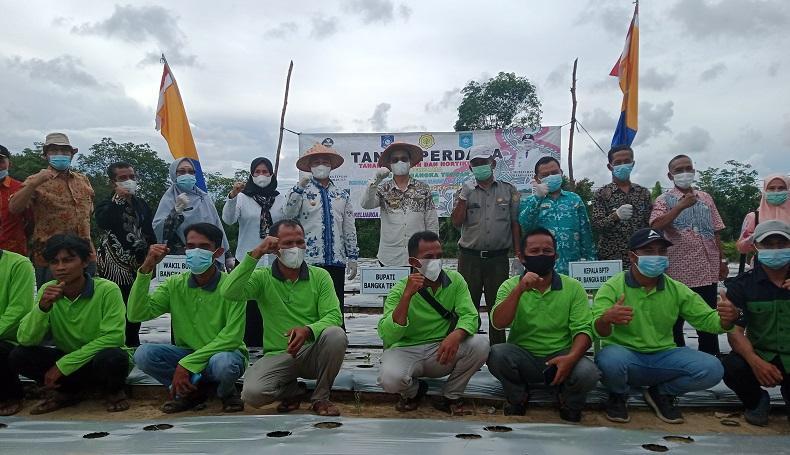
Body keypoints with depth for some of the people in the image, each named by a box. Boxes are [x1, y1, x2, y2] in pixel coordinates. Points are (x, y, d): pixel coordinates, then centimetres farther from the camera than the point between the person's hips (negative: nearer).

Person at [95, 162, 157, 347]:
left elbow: (150, 234, 17)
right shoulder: (108, 205, 1)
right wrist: (118, 198, -19)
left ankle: (133, 345, 22)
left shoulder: (141, 204, 13)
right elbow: (103, 222, -23)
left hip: (139, 265, 5)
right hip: (115, 266, -4)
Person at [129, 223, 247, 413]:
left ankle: (227, 392, -1)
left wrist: (187, 363, -25)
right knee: (143, 354, -21)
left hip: (225, 352, -4)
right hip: (186, 353, 4)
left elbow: (232, 337, -21)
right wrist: (145, 270, -21)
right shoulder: (175, 284, -2)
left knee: (222, 363, -38)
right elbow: (137, 314, -12)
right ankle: (192, 390, 1)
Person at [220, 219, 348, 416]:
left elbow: (334, 316, -9)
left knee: (336, 334, -31)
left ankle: (321, 397, -6)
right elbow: (229, 292, -20)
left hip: (312, 353, 1)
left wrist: (308, 330, -30)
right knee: (252, 394, -28)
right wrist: (256, 253, -22)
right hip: (277, 355, 0)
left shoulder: (320, 276, 1)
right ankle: (293, 391, 8)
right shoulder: (262, 277, -1)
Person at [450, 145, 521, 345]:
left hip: (498, 258, 0)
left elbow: (515, 224, 6)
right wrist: (464, 197, -11)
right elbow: (456, 222, -2)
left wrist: (518, 254, 1)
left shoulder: (508, 190, 8)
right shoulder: (466, 191, 8)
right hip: (470, 258, 0)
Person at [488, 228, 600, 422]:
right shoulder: (510, 286, 0)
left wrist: (571, 358, -26)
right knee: (496, 354, -30)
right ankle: (518, 398, 3)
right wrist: (519, 290, -26)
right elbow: (498, 323, -15)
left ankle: (569, 404, 8)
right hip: (523, 358, 0)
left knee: (588, 372, -30)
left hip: (561, 357, 0)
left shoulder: (573, 287, 0)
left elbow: (583, 330, -7)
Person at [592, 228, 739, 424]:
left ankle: (661, 393, 10)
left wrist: (727, 318, -22)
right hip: (625, 355, -3)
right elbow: (599, 331, -22)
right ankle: (618, 396, 1)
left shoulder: (677, 290, 4)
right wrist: (606, 319, -48)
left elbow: (707, 319, 4)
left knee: (712, 369, -20)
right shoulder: (613, 287, -11)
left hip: (663, 357, 4)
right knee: (610, 360, -38)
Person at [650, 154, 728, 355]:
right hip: (678, 270, -4)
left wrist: (722, 261, 11)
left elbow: (715, 232, 15)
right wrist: (681, 205, -21)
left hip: (708, 269, 4)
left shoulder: (706, 198, 13)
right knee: (675, 319, 5)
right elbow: (656, 226, -17)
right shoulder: (664, 200, 0)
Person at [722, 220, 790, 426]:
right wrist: (755, 362, -25)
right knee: (731, 367, -31)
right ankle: (756, 400, 5)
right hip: (761, 357, -1)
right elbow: (735, 330, -8)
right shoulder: (742, 285, 0)